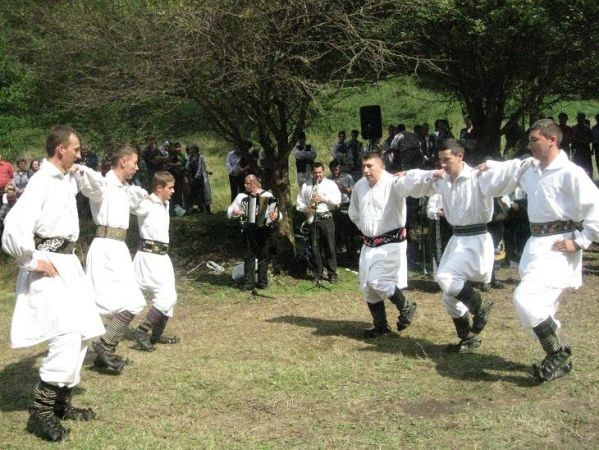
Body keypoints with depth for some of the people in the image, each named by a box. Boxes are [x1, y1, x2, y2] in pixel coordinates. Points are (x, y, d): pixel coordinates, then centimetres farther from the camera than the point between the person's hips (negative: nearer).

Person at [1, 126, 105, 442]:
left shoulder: (67, 179, 10)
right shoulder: (42, 183, -18)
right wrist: (32, 260, -19)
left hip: (68, 263, 10)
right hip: (49, 266, -10)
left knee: (79, 334, 12)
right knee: (67, 335, -17)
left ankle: (62, 403, 24)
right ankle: (41, 411, -8)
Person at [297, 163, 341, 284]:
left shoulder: (330, 184, 5)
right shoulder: (306, 185, 11)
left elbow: (337, 200, -4)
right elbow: (299, 202, 11)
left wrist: (323, 198, -14)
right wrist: (306, 209, -9)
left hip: (327, 218, -2)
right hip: (312, 219, 2)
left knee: (330, 247, -1)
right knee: (315, 248, 4)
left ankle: (332, 273, 5)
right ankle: (318, 273, 13)